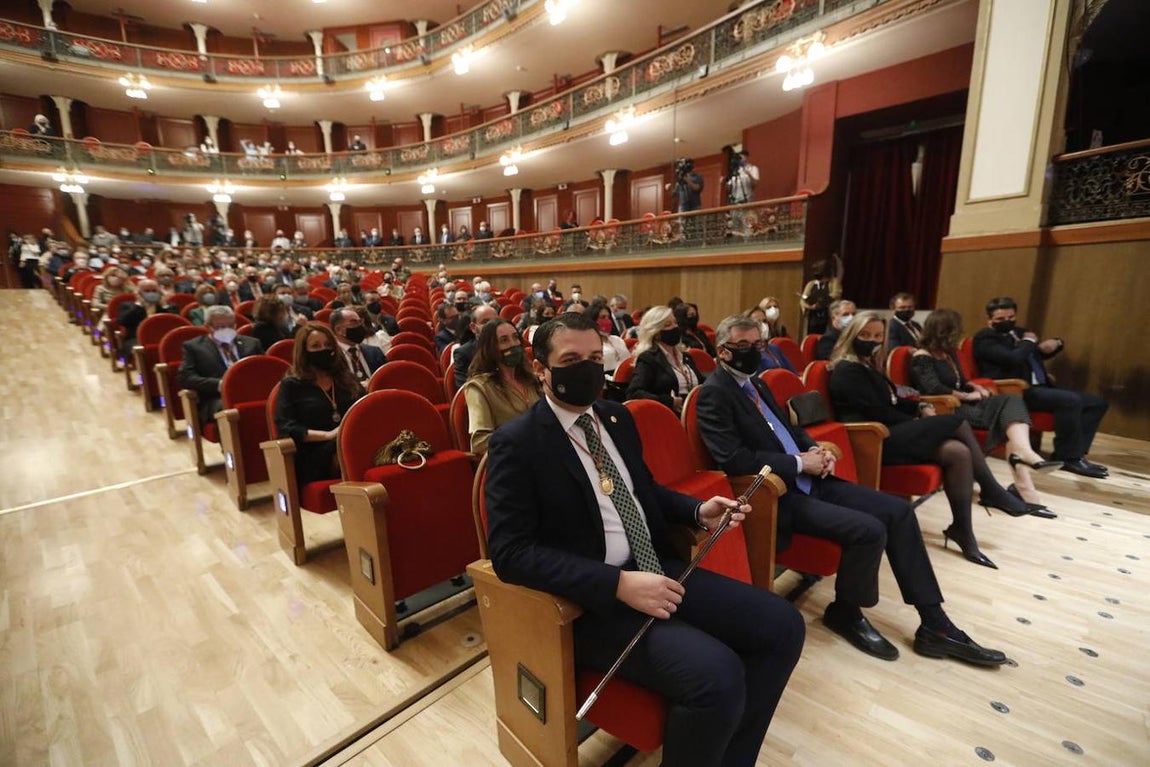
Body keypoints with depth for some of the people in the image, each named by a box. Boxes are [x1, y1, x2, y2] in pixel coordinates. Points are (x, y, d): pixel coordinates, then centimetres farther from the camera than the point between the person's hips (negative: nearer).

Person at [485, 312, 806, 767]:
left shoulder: (617, 417, 10)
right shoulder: (516, 443, -12)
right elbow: (510, 552, -18)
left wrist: (697, 512, 2)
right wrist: (619, 584, -25)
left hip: (658, 570, 8)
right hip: (590, 601, -7)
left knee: (782, 625, -3)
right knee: (717, 675, -26)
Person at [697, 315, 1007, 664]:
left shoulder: (753, 381, 14)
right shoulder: (715, 393, -15)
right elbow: (734, 459, -24)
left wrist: (814, 449, 2)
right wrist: (800, 462, -16)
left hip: (808, 480, 10)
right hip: (778, 494, -9)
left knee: (898, 511, 3)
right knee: (869, 530, -22)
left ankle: (934, 625, 12)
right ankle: (846, 612, 8)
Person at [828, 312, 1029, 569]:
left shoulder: (867, 366, 21)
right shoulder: (847, 371, -10)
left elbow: (892, 402, 24)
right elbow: (877, 413, -15)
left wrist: (921, 407, 4)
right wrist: (919, 421, -5)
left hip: (890, 434, 9)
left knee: (958, 451, -12)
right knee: (956, 422, -15)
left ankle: (962, 529, -5)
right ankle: (990, 489, 2)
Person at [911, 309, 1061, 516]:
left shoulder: (949, 352, 20)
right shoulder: (922, 358, -7)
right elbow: (933, 389, -21)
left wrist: (975, 387, 5)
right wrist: (967, 396, -10)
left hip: (961, 406, 8)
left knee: (1011, 401, -17)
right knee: (1007, 415, -21)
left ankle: (1022, 452, -37)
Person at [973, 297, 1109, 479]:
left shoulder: (1019, 332, 22)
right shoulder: (985, 338, -7)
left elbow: (1042, 353, 34)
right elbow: (1013, 358, -22)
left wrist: (1055, 343, 11)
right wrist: (1028, 341, -3)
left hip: (1040, 387, 10)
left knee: (1097, 402, 4)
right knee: (1071, 400, -28)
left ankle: (1075, 453, -1)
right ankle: (1068, 457, -16)